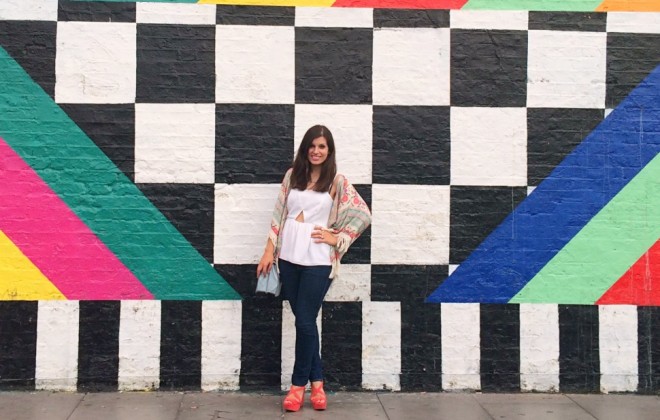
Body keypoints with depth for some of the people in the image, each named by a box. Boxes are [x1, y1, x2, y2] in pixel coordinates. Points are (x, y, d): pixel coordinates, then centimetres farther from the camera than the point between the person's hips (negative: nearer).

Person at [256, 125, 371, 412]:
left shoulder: (337, 182, 0)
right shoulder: (292, 176, 9)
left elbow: (363, 215, 0)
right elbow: (279, 215, 9)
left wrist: (337, 239, -5)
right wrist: (269, 251, 5)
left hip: (317, 261, -3)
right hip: (289, 257, 3)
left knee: (305, 321, -2)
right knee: (304, 321, 9)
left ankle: (298, 384, 13)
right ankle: (317, 382, 20)